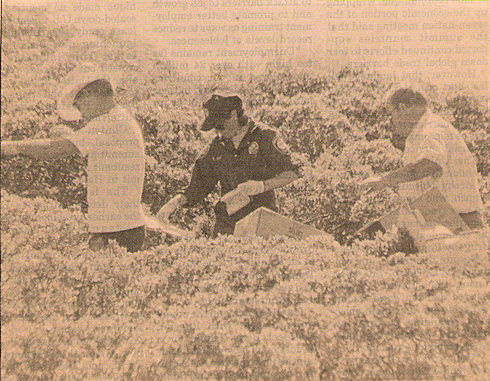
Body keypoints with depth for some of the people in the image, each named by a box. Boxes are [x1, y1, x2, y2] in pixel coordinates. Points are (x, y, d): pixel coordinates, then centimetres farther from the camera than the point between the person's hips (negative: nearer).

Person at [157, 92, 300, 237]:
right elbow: (200, 185, 14)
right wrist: (175, 202, -2)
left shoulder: (265, 138, -1)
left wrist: (262, 185, -18)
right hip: (226, 223, 3)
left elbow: (291, 173, -2)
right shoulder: (216, 146, 13)